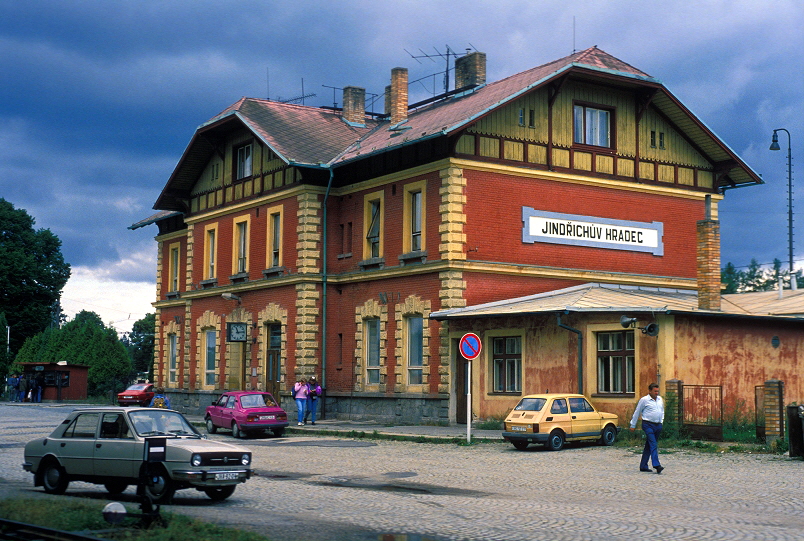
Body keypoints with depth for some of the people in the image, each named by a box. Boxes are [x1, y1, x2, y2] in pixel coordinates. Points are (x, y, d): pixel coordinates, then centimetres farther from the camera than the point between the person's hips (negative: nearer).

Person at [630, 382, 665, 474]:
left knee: (648, 446, 10)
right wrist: (633, 425, 5)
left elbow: (662, 411, 29)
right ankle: (656, 465, -25)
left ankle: (643, 466, 15)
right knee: (653, 445, -17)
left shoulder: (660, 399, 14)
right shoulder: (644, 400, -4)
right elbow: (637, 413, 2)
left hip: (658, 425, 6)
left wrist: (661, 421, 18)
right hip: (648, 425, -6)